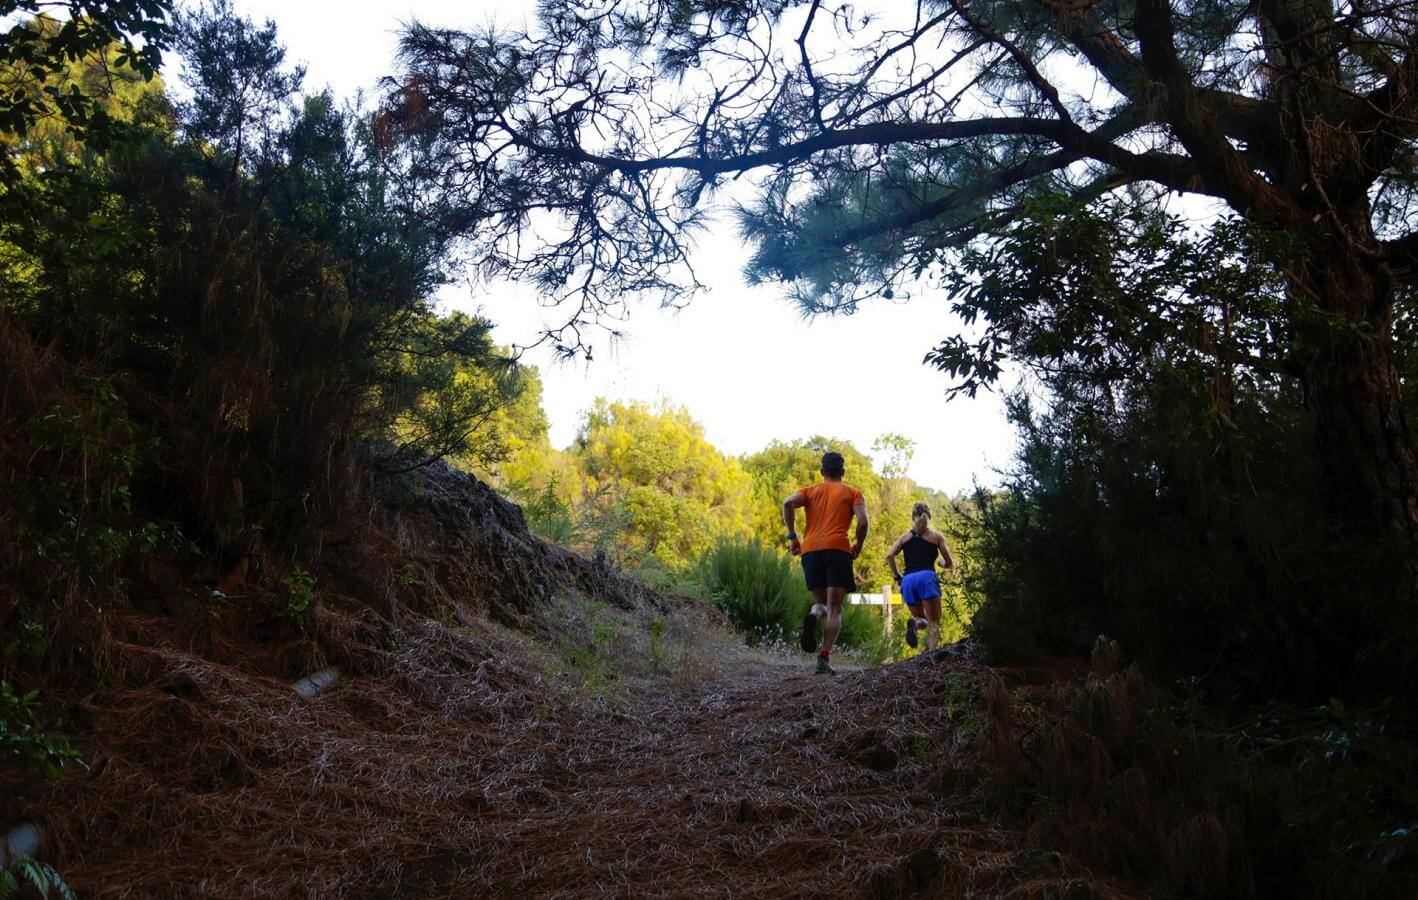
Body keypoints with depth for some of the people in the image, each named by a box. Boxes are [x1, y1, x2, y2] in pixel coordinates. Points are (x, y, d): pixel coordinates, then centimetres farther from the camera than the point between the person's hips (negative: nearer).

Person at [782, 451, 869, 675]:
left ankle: (813, 617, -19)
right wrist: (858, 546, 14)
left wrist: (792, 536, 3)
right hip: (838, 549, -2)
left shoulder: (810, 490, 20)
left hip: (810, 550, 2)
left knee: (822, 603, 17)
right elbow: (863, 522, -2)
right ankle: (824, 658, -16)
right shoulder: (852, 492, 15)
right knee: (834, 608, 0)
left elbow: (788, 504, -1)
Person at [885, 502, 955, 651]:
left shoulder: (905, 537, 21)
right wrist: (940, 563, 35)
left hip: (908, 581, 3)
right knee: (933, 623, 0)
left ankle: (914, 624, -18)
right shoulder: (937, 536, 16)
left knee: (922, 618, 20)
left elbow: (890, 556, 6)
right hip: (927, 577, -3)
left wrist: (897, 577, 13)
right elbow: (950, 563, 13)